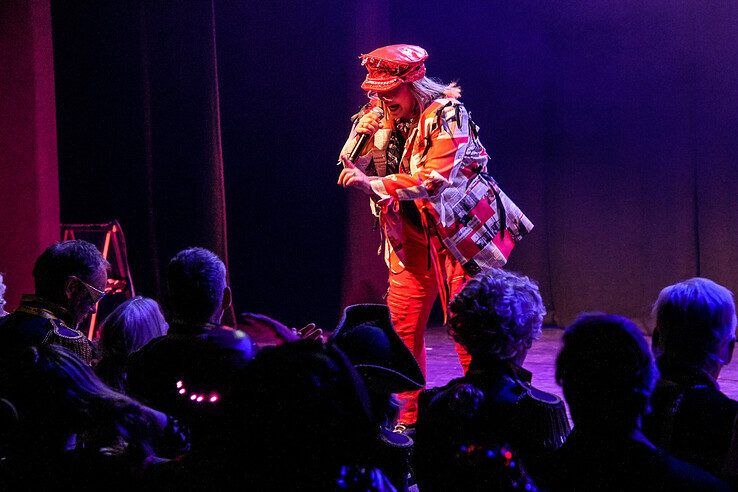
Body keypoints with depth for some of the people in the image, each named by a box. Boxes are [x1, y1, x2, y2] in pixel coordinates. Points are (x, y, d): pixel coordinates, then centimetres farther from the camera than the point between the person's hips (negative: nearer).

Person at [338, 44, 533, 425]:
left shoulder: (445, 114, -17)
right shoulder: (379, 115, 2)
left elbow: (435, 178, -27)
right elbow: (354, 169, 5)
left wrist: (373, 184, -33)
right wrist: (363, 136, -15)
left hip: (459, 232, -5)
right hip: (410, 237, 6)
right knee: (401, 327, -1)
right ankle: (406, 418, 7)